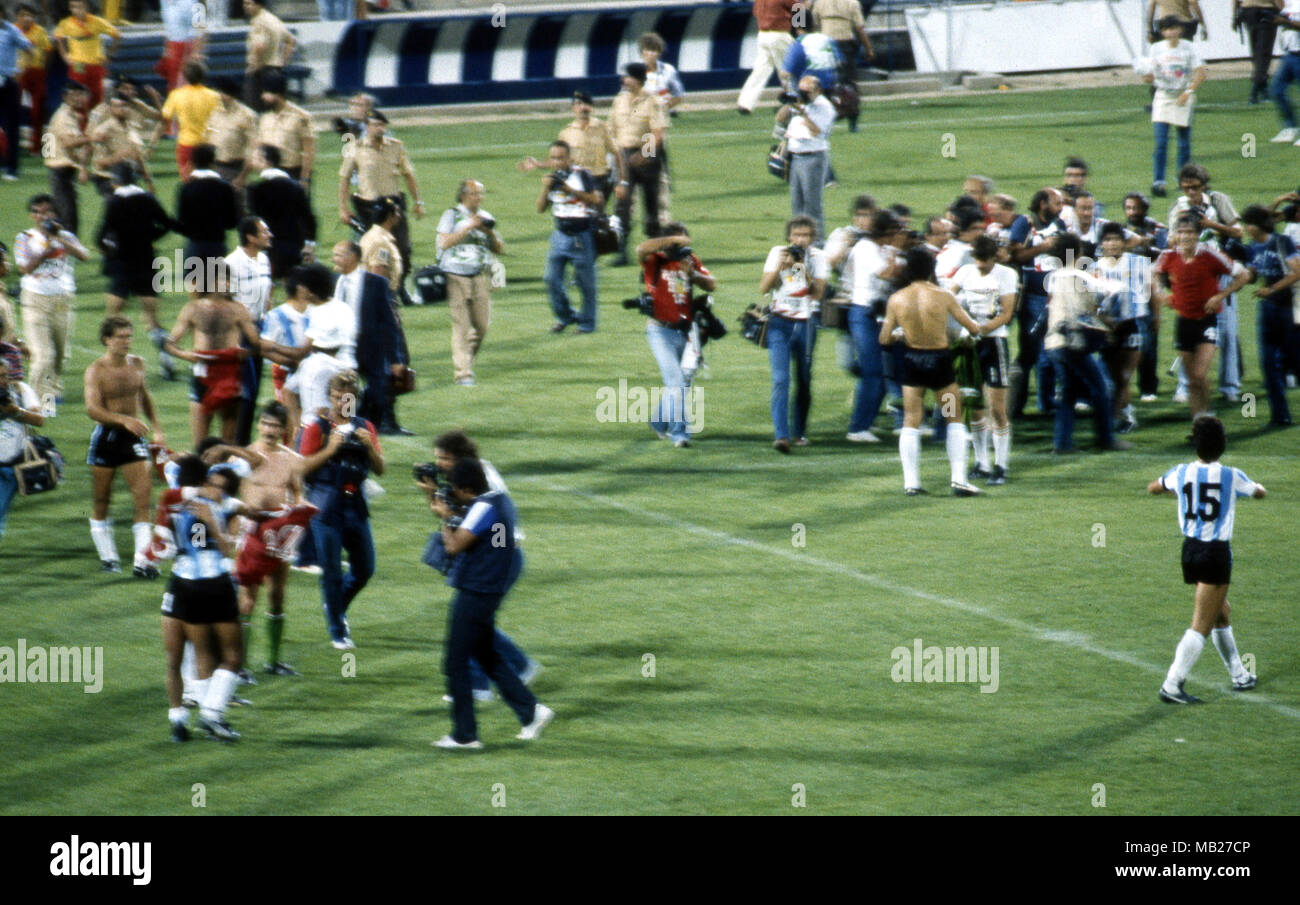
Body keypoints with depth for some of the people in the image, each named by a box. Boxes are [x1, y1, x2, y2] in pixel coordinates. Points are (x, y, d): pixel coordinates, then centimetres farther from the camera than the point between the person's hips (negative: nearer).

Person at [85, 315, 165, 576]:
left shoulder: (137, 364, 5)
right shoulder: (96, 370, -11)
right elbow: (92, 409, -21)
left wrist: (156, 428, 19)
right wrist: (124, 420, -33)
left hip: (133, 437, 3)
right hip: (106, 436, -3)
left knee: (143, 499, -9)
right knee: (101, 501, 7)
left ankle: (142, 561, -11)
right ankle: (107, 556, 24)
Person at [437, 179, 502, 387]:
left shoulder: (485, 217, 15)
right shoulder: (452, 215, 1)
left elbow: (498, 249, 16)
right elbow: (444, 243, -12)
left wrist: (491, 233, -4)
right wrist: (469, 227, -15)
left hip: (480, 276, 5)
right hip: (456, 276, -5)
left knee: (482, 325, 3)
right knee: (461, 325, -7)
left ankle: (466, 360, 26)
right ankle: (463, 373, -7)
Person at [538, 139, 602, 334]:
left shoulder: (581, 175, -8)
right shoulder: (552, 179, 8)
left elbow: (596, 200, -14)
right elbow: (541, 208, 6)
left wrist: (571, 190, -22)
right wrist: (545, 188, -10)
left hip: (582, 236, -5)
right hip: (560, 235, 5)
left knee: (586, 281, 1)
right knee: (552, 279, 1)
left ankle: (587, 323, 14)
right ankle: (565, 316, 22)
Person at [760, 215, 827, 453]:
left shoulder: (818, 257, 1)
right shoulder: (777, 253, 2)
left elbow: (818, 294, -7)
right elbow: (763, 288, -2)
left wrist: (806, 273, -22)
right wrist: (780, 267, -16)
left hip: (806, 323, 1)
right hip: (780, 323, -1)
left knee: (804, 381, 6)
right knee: (780, 380, -13)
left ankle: (799, 432, 22)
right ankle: (781, 435, -21)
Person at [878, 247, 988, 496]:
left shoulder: (896, 300, -7)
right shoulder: (943, 297, -12)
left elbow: (884, 338, -3)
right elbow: (973, 328, -5)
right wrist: (982, 329, 18)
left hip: (912, 360, 2)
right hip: (939, 361, -2)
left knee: (911, 421, 9)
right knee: (955, 419, 11)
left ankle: (911, 481, 2)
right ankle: (959, 478, 3)